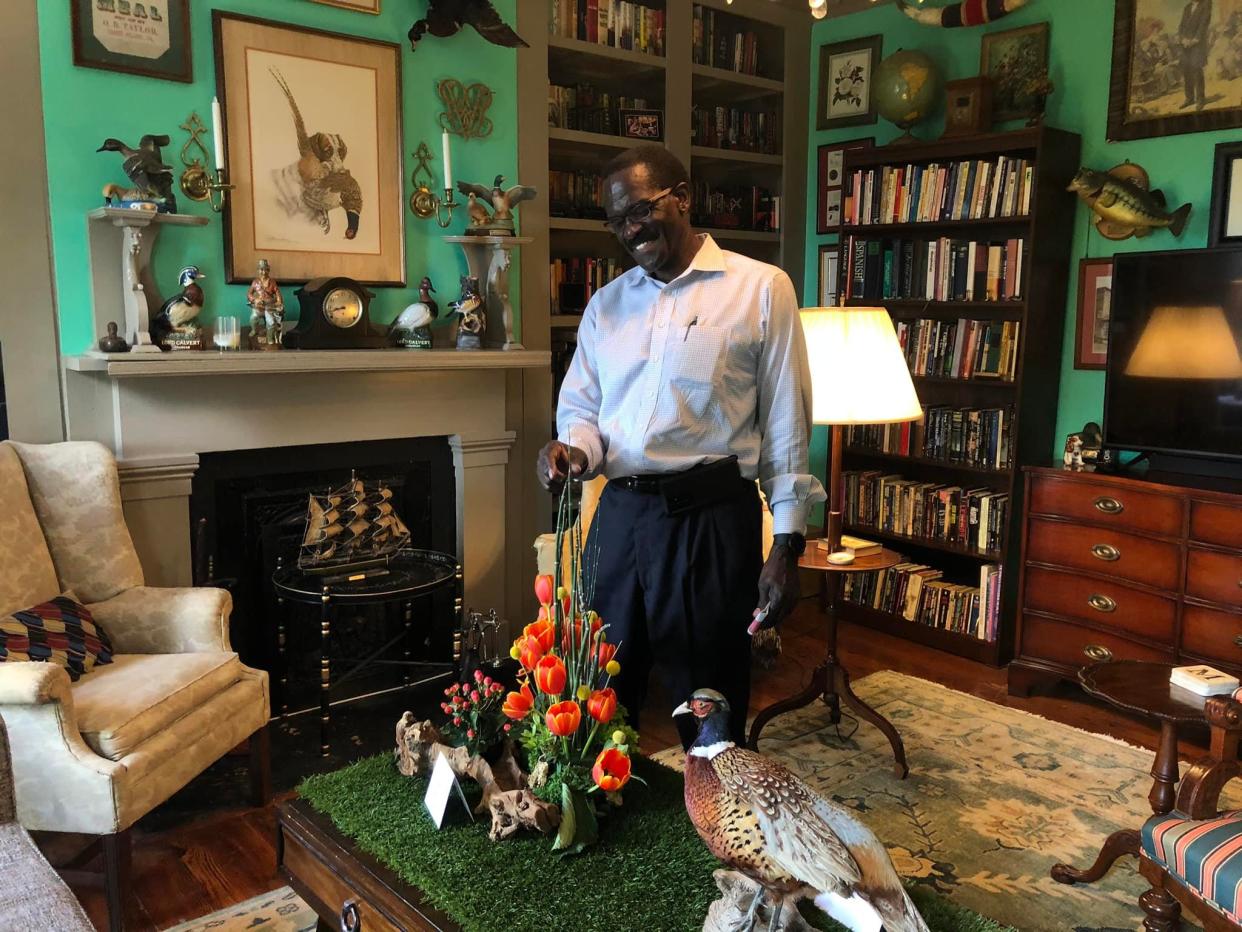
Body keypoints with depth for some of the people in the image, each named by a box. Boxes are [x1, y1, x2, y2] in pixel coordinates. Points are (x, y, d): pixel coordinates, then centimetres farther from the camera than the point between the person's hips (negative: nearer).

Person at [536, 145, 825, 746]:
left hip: (712, 518, -4)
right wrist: (573, 450, -9)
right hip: (619, 515, 4)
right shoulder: (606, 304, 13)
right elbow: (579, 408, 16)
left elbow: (786, 425, -3)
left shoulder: (761, 289, -1)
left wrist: (786, 545, -6)